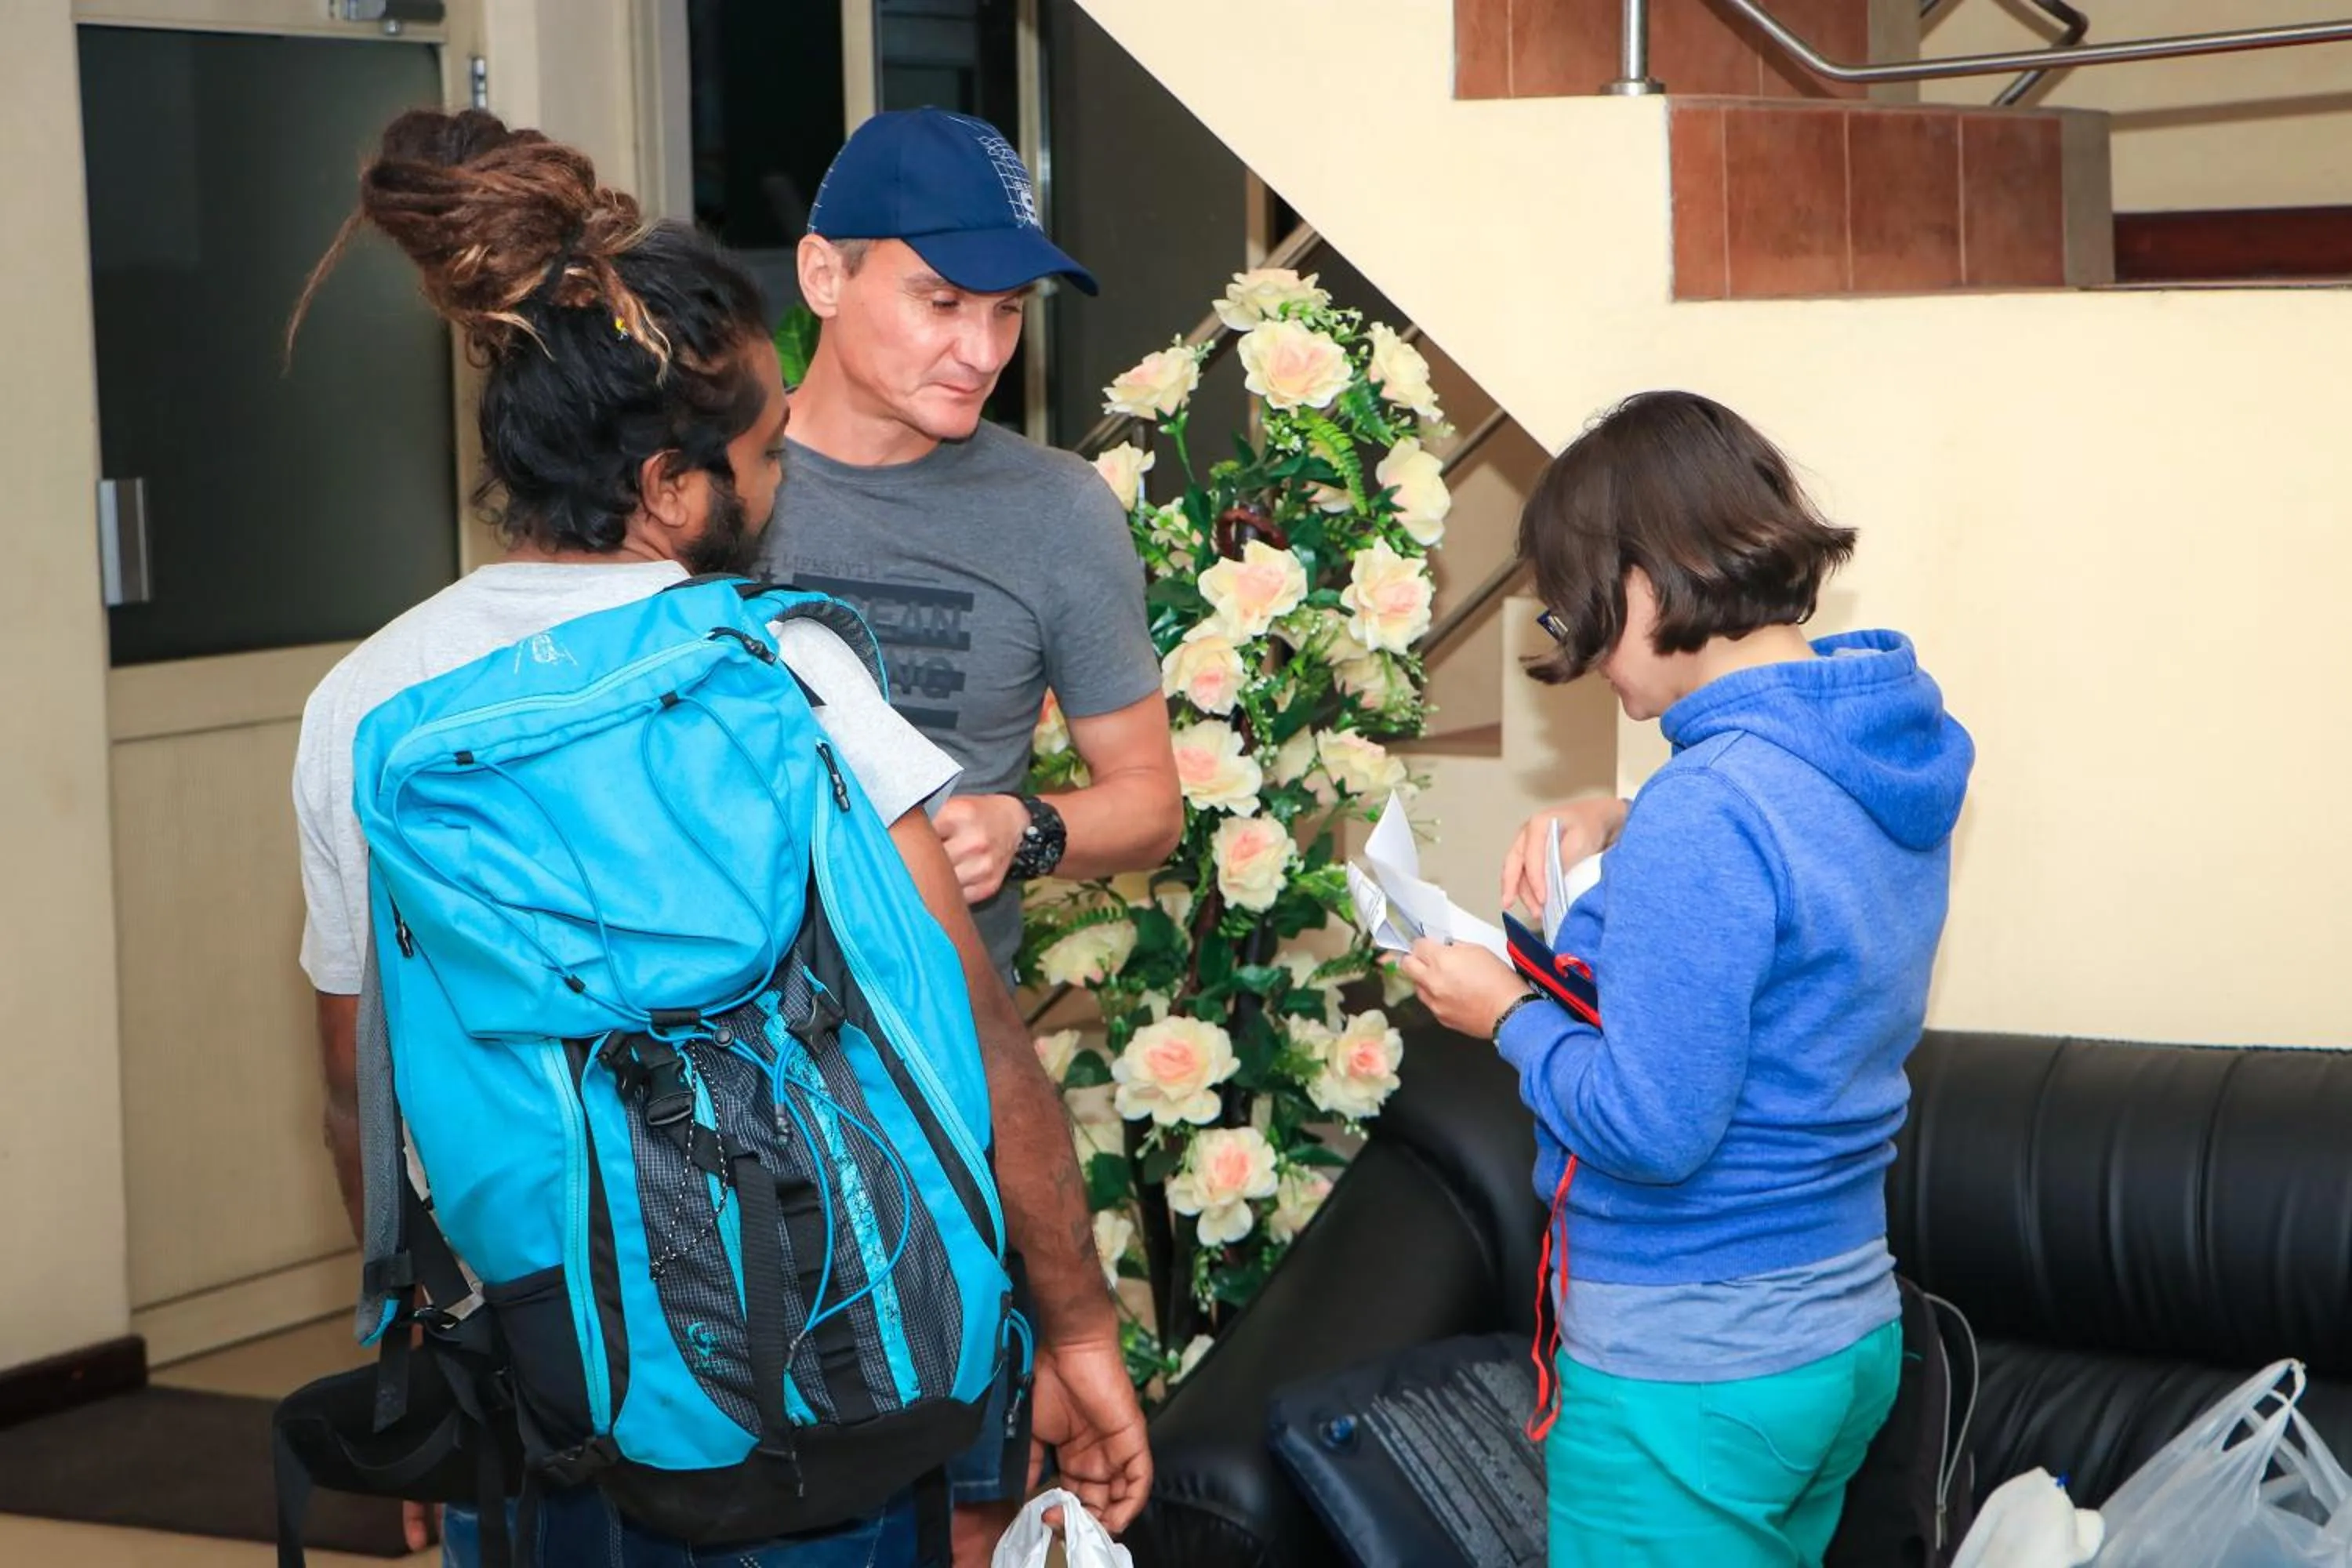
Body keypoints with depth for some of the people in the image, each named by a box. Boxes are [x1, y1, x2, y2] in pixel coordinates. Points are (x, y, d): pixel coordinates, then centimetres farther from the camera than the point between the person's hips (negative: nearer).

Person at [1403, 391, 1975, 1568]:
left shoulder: (1705, 814, -24)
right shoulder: (1894, 758, 4)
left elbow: (1651, 1128, -25)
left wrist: (1508, 1014, -9)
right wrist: (1610, 868, 6)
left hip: (1690, 1381, -9)